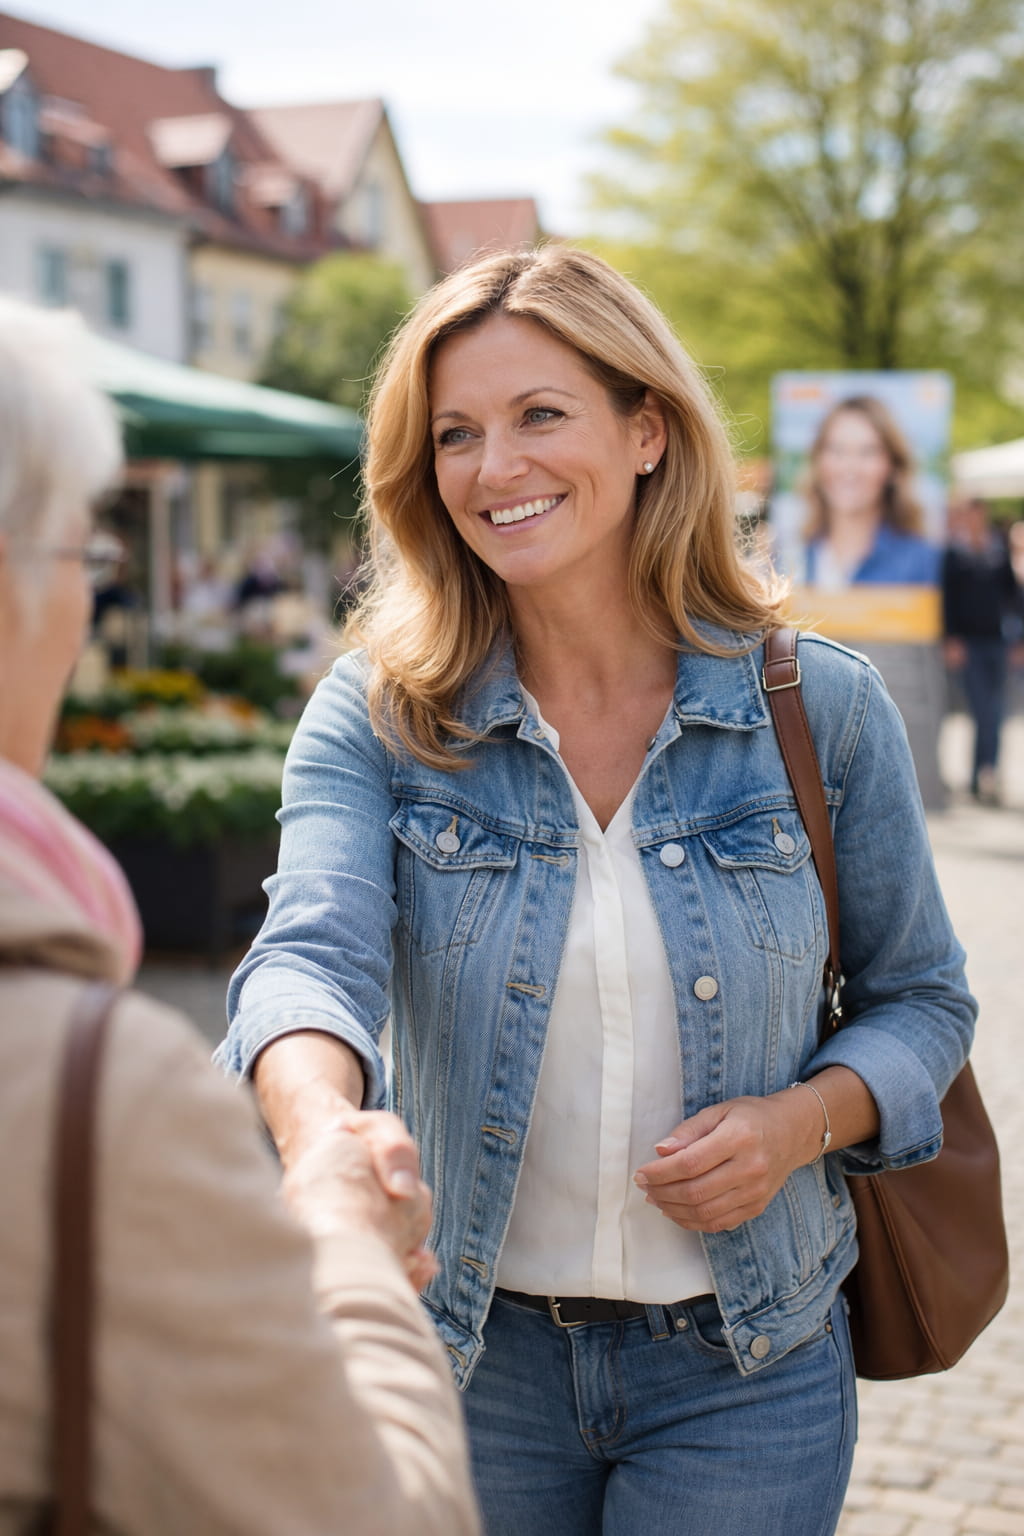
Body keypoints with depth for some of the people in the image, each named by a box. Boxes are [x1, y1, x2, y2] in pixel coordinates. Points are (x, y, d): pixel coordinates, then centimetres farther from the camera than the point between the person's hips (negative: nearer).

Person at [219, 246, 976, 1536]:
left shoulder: (822, 708, -6)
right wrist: (325, 1132, -46)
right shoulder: (375, 718, -7)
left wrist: (804, 1118, -16)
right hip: (477, 1357, 1)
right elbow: (312, 955, -24)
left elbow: (921, 997, 4)